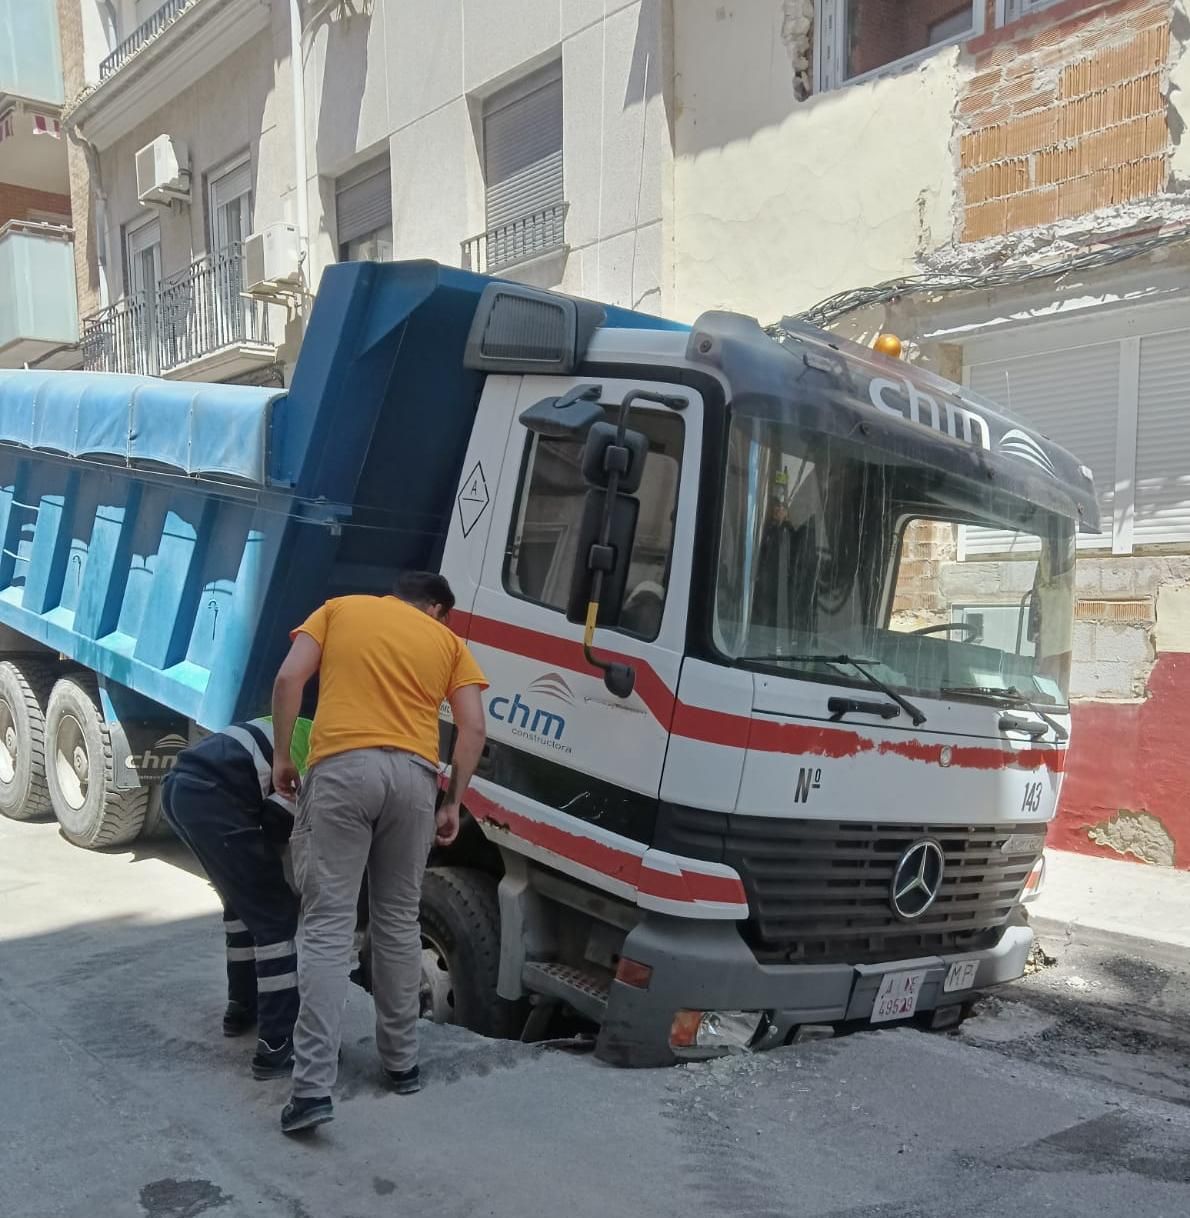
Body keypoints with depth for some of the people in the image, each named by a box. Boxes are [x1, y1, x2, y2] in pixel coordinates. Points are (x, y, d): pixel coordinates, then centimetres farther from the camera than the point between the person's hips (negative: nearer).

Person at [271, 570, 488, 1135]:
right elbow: (473, 729, 8)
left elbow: (288, 679, 5)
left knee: (327, 925, -2)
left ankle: (313, 1087, -8)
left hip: (341, 768, -2)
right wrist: (453, 802, 13)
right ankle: (401, 1062, 26)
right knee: (398, 921, 16)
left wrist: (281, 755, 11)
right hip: (413, 775, 2)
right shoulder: (448, 641, 20)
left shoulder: (339, 609, 18)